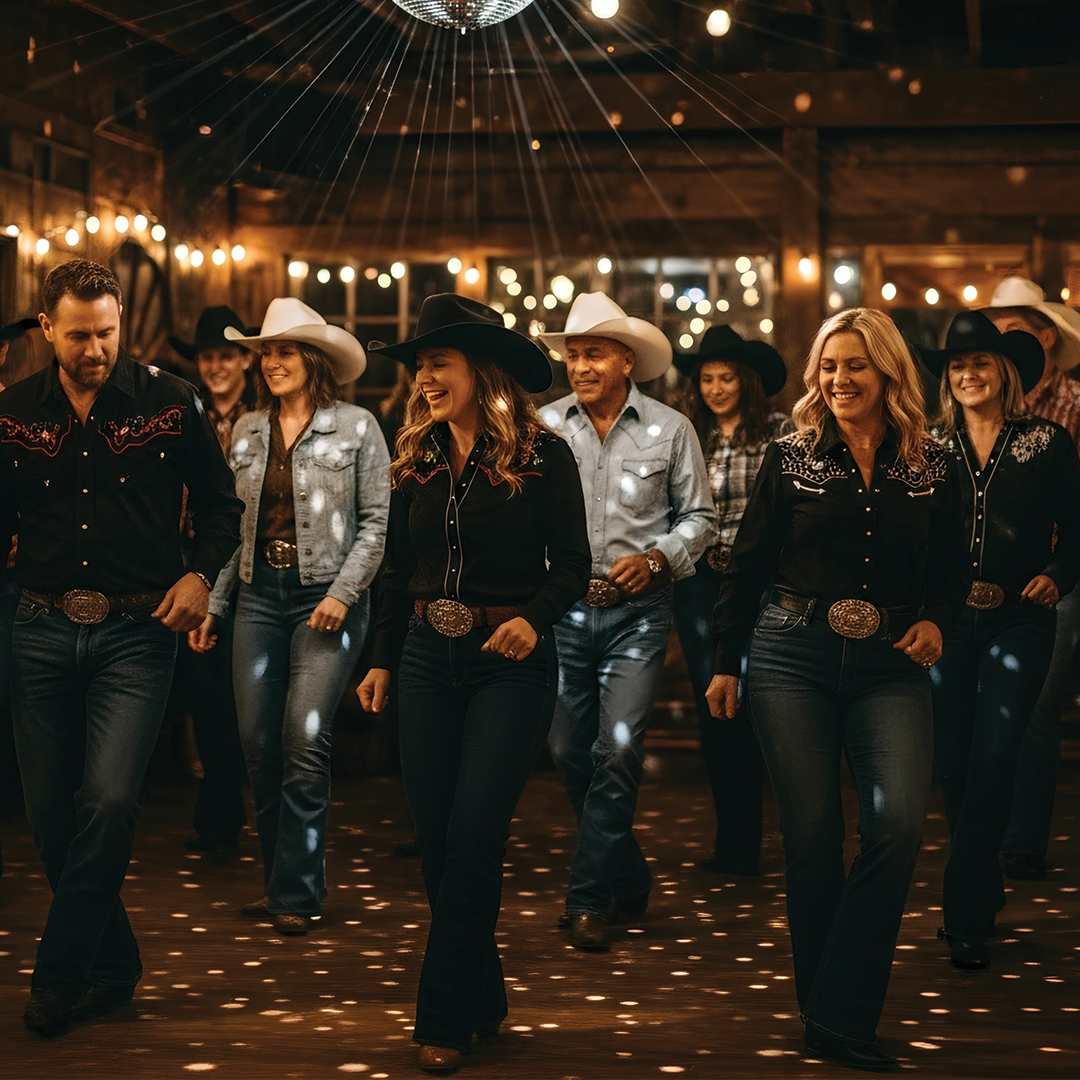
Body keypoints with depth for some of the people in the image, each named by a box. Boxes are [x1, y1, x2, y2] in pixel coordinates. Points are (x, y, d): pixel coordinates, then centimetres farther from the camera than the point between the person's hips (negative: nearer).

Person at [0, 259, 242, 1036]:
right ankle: (112, 966, 23)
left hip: (137, 630, -3)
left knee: (109, 800, -16)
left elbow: (222, 506, 7)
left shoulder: (168, 403, -1)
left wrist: (200, 574, -8)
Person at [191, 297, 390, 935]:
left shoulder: (356, 428, -2)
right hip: (260, 594, 5)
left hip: (327, 599, -5)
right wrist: (213, 605, 10)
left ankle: (298, 893, -4)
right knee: (258, 741, 3)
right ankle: (281, 880, 16)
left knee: (305, 739, -13)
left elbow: (376, 521, -3)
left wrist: (342, 594, -13)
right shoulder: (247, 432, 11)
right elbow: (233, 525, 15)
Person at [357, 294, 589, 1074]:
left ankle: (448, 1017, 0)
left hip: (510, 664, -5)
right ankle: (483, 998, 21)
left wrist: (534, 617, -23)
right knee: (436, 841, 5)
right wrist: (382, 659, 14)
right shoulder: (418, 461, 9)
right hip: (428, 660, 5)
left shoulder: (541, 455, -6)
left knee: (472, 839, -9)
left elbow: (572, 565, -6)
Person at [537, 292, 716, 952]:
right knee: (570, 752, 8)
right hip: (564, 607, 2)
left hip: (638, 610, -2)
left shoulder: (670, 429, 1)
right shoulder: (546, 426, 3)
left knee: (618, 750, -11)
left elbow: (700, 517, 6)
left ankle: (589, 899, -2)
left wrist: (656, 559, -9)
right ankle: (629, 882, 27)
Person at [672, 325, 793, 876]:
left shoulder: (780, 432, -2)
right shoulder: (689, 438, 10)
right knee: (711, 705, 4)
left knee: (743, 704, -5)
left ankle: (740, 842, 5)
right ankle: (733, 836, 15)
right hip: (699, 581, 4)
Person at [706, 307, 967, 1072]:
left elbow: (953, 572, 14)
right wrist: (725, 665, 7)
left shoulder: (931, 466, 6)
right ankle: (820, 1006, 17)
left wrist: (936, 621, -6)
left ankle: (842, 1016, -8)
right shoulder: (792, 459, 4)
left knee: (899, 820, -17)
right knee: (812, 834, 1)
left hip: (891, 666, 0)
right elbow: (748, 568, 7)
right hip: (792, 657, 0)